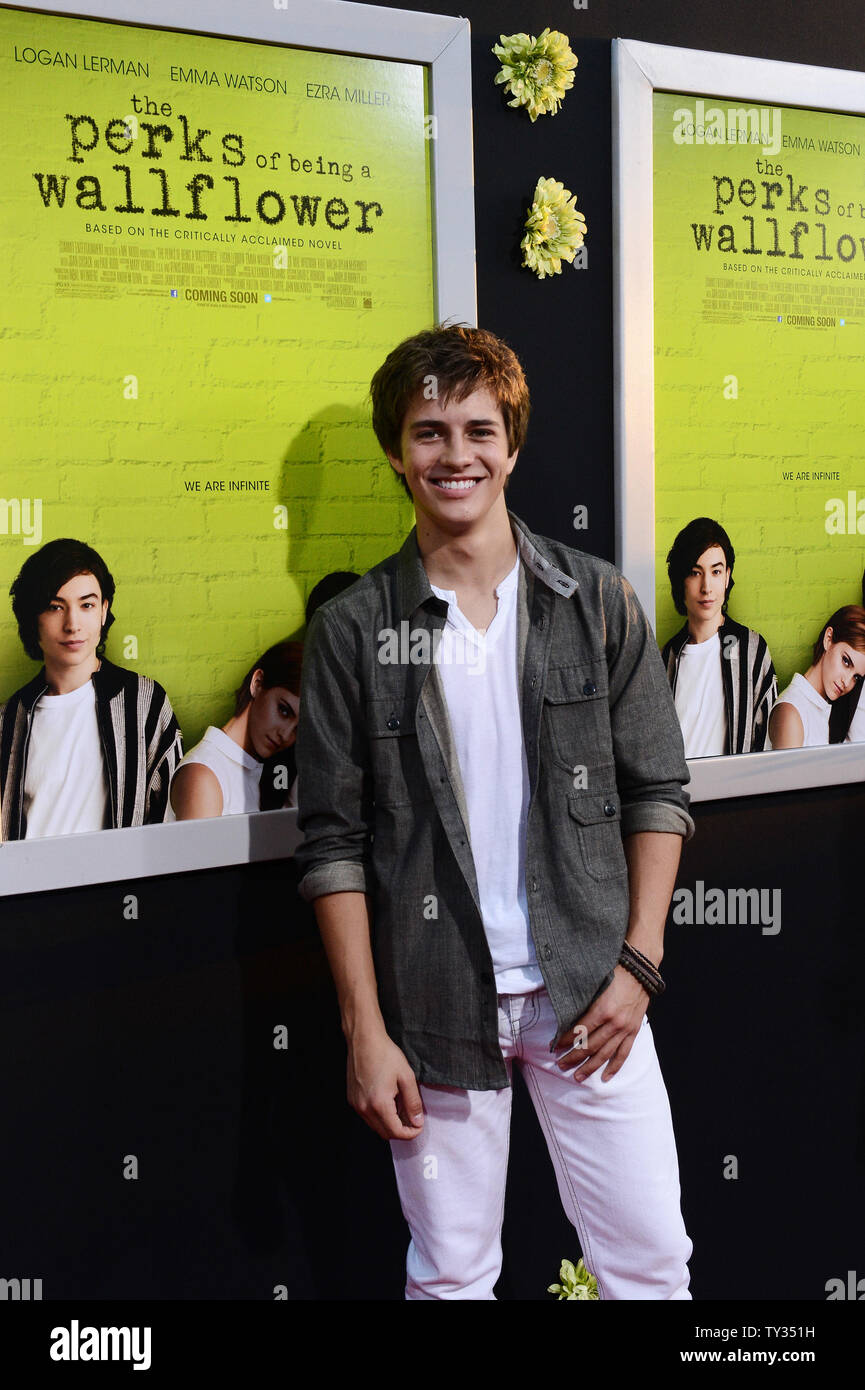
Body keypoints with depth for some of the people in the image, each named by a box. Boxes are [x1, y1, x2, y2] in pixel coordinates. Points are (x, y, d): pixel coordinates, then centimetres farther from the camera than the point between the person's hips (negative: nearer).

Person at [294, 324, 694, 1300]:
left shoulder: (598, 602, 2)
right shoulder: (352, 629, -2)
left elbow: (657, 792, 4)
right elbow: (334, 842, -3)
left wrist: (639, 963, -4)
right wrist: (364, 1029, -6)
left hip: (588, 992, 1)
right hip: (434, 1004, -1)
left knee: (650, 1259, 8)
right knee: (451, 1275, 11)